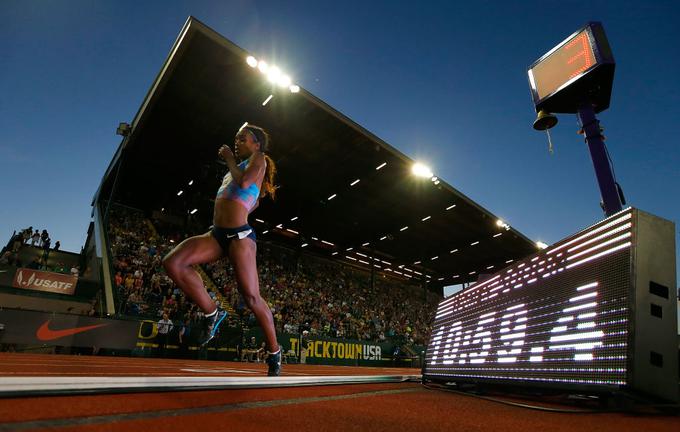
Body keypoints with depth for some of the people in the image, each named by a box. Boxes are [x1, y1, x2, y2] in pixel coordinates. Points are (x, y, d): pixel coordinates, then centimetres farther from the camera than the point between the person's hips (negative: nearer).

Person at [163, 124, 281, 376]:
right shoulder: (240, 167, 27)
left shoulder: (258, 159, 5)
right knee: (173, 263, -12)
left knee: (251, 297, -10)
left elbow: (244, 182, -17)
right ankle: (212, 314, 0)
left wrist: (230, 160, -1)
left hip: (240, 235, -8)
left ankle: (274, 354, 8)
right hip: (217, 234, 8)